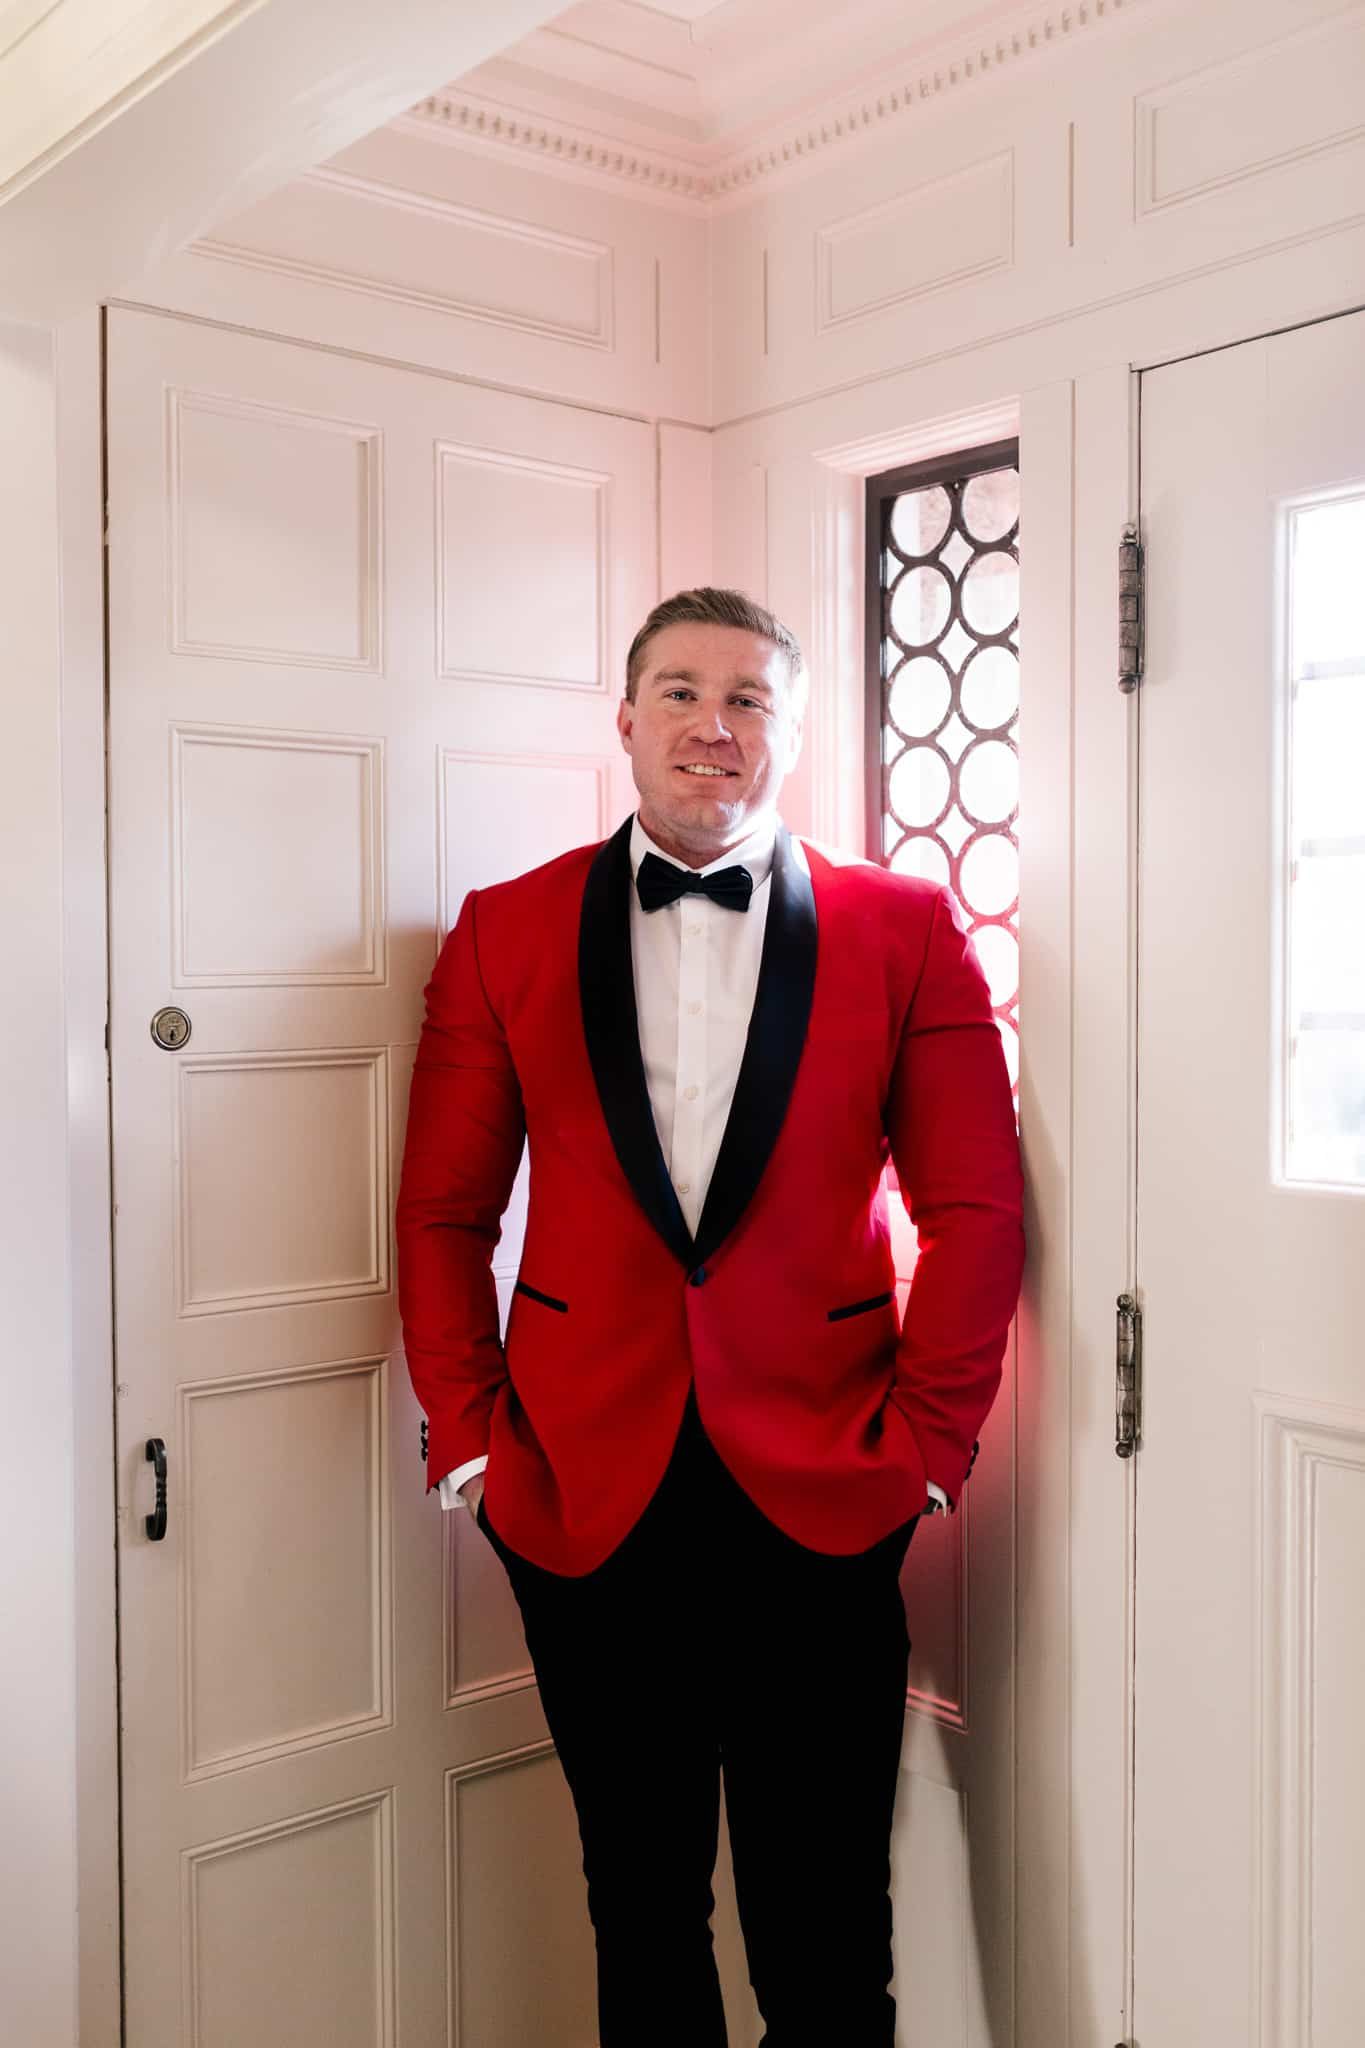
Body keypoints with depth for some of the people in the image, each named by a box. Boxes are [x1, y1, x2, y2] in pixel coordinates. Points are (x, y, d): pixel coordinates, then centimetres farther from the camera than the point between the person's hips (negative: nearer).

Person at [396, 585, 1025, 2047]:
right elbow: (443, 1213, 6)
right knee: (638, 1902, 17)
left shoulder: (905, 928, 2)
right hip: (585, 1490, 1)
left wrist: (927, 1441, -4)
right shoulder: (506, 930, 5)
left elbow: (978, 1210, 1)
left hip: (820, 1492, -1)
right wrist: (466, 1434, -1)